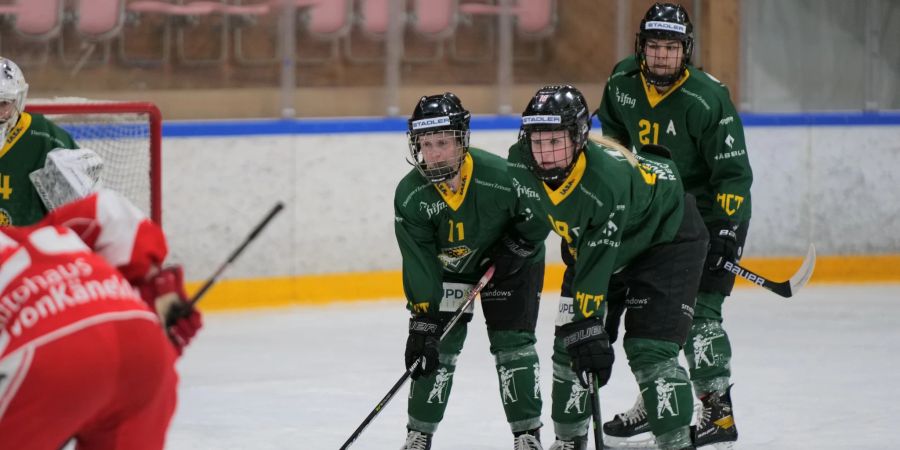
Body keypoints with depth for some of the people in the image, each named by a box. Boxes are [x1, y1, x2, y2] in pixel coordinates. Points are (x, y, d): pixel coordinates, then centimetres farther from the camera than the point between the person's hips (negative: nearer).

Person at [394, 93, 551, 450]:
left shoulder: (501, 177, -32)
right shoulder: (410, 195, -25)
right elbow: (419, 264, -22)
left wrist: (517, 247, -21)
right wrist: (423, 318, -26)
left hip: (509, 262, -2)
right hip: (447, 266, 2)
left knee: (511, 343, -9)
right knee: (438, 345, -5)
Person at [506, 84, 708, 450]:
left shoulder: (609, 180, -40)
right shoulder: (521, 164, -21)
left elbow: (597, 263, -36)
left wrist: (588, 327, -33)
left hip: (668, 238, -7)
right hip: (587, 239, 7)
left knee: (649, 349, -18)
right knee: (568, 341, 3)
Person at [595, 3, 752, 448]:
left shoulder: (708, 99, -24)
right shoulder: (623, 81, -5)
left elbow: (733, 171, -22)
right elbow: (613, 125, 19)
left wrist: (727, 229, -29)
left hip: (709, 212, -7)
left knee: (697, 311, -15)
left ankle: (719, 414, -12)